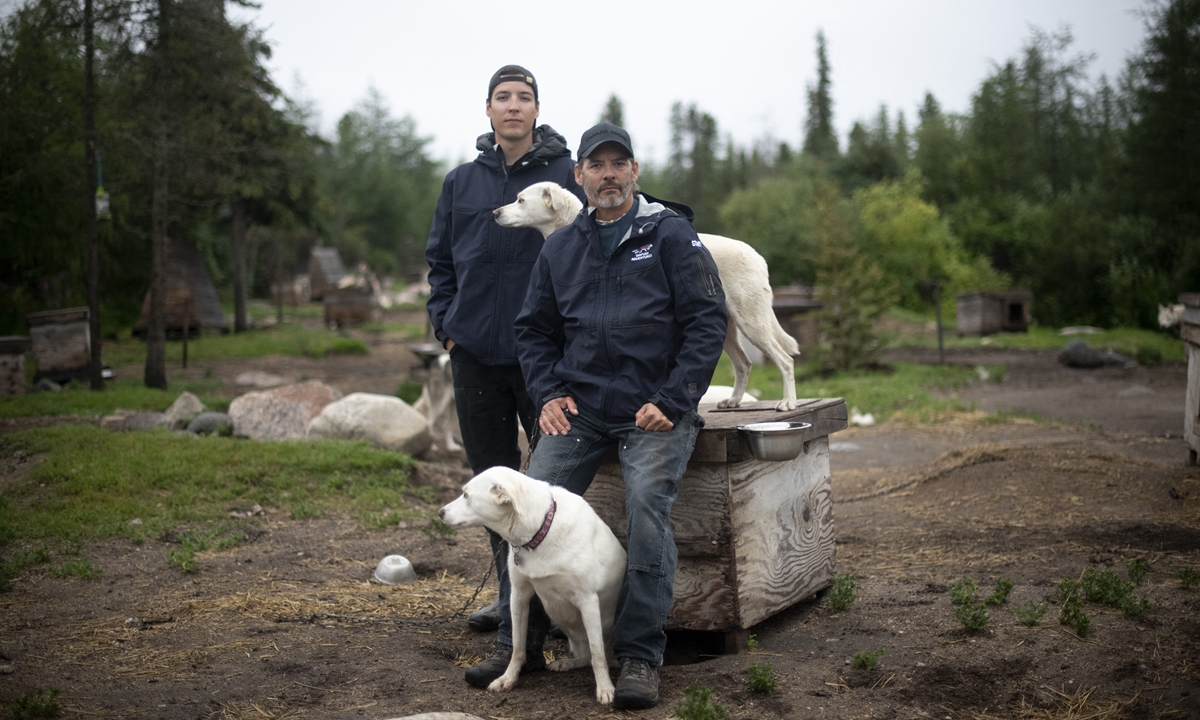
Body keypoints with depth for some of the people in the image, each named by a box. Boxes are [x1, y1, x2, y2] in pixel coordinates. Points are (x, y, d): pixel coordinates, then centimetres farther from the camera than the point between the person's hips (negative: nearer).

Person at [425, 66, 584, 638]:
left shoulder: (567, 175, 0)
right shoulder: (461, 182, 11)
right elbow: (440, 258, 17)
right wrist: (445, 322, 6)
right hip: (475, 351, 4)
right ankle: (510, 588, 22)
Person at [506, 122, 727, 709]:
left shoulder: (670, 233, 1)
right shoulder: (560, 248, 14)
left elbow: (708, 321, -4)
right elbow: (534, 328, 20)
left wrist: (671, 403, -12)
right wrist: (548, 392, 3)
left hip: (655, 407, -3)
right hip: (580, 407, 4)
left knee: (647, 502, -26)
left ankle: (640, 655, -15)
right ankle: (521, 643, 1)